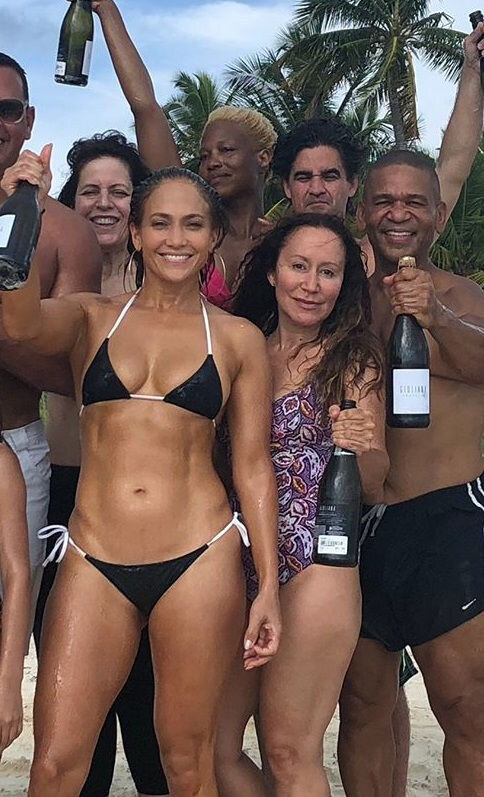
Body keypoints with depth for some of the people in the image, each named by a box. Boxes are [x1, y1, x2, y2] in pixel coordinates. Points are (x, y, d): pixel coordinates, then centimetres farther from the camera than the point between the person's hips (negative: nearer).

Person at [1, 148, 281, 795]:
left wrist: (269, 585, 2)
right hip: (94, 557, 1)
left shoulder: (239, 339, 7)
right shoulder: (91, 317, 9)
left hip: (200, 560, 0)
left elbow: (254, 466, 6)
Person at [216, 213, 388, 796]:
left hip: (315, 561, -4)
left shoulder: (353, 358, 0)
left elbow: (372, 484, -1)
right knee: (214, 744, 4)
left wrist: (360, 448, -21)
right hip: (241, 566, 5)